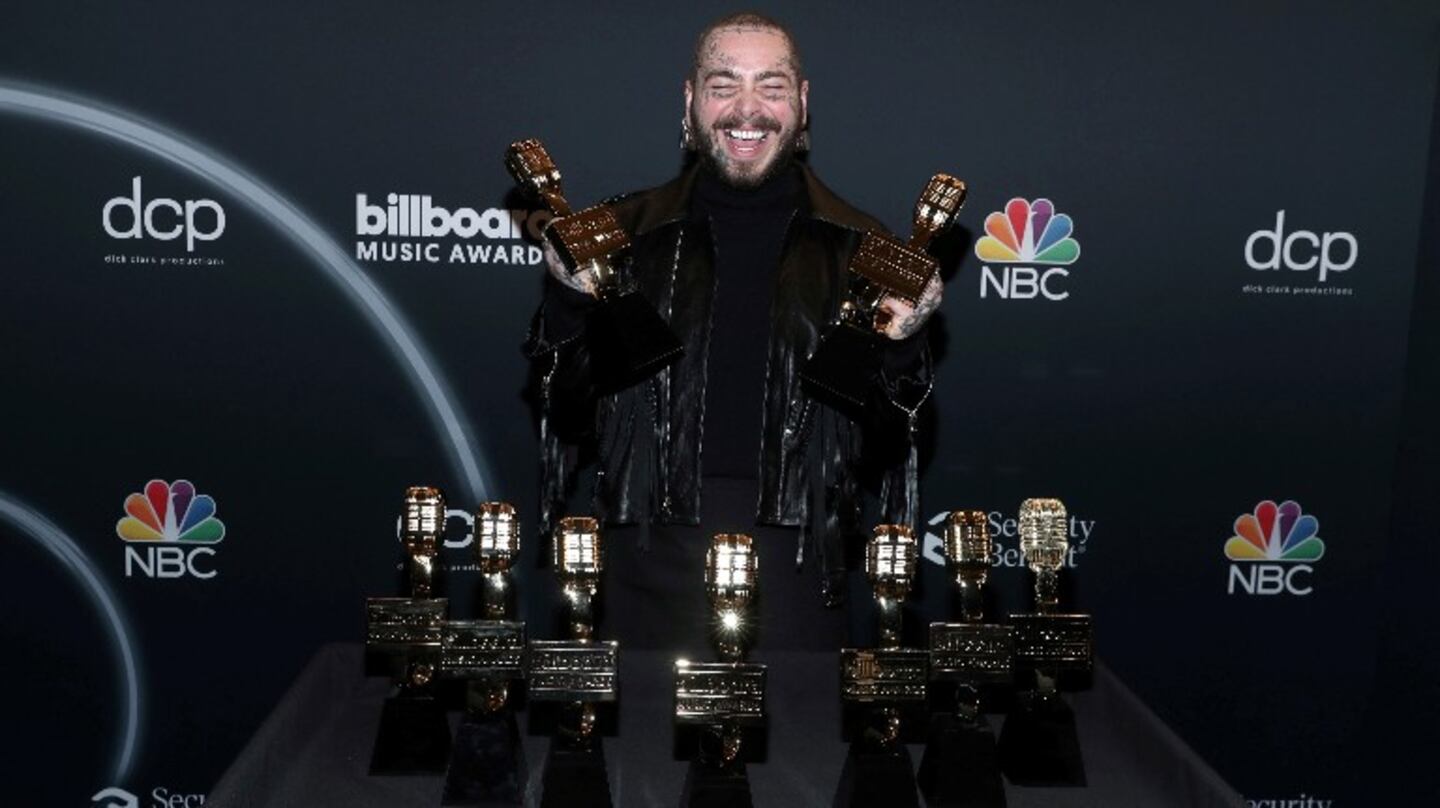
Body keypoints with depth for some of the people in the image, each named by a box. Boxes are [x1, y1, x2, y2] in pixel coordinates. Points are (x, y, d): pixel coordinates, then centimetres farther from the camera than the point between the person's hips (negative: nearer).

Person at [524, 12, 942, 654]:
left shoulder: (858, 250, 5)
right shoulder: (625, 234, 6)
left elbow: (880, 450, 5)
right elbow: (567, 416, 4)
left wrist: (900, 348, -13)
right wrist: (570, 302, -11)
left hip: (796, 567, 0)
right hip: (654, 561, 0)